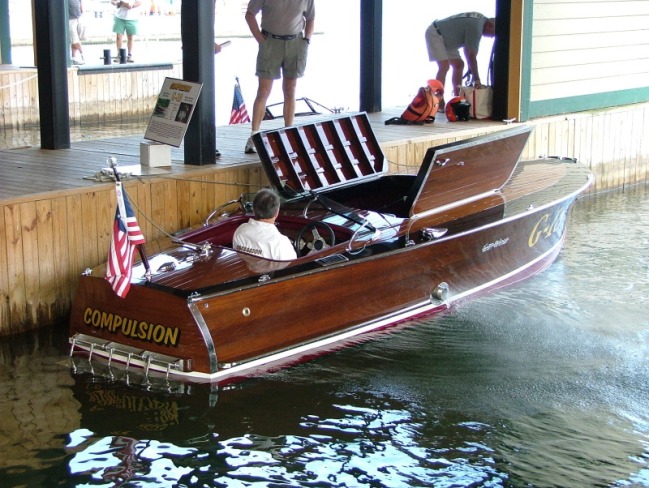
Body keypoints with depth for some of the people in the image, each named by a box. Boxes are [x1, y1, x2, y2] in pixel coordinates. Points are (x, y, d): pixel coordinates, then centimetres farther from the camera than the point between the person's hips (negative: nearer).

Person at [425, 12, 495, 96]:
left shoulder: (482, 19, 3)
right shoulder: (475, 27, -27)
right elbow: (472, 56, -26)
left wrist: (471, 67, 12)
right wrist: (477, 79, -22)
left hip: (445, 39, 11)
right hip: (435, 34, -11)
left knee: (459, 64, 10)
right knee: (444, 66, -22)